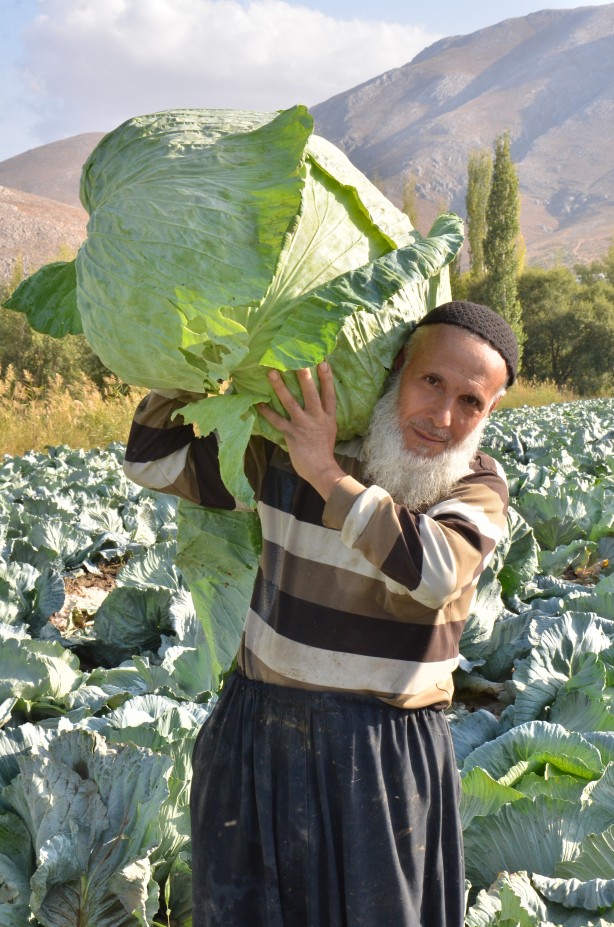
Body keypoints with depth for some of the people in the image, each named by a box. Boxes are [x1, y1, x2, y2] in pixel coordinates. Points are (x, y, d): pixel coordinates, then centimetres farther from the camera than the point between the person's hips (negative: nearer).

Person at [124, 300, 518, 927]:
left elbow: (435, 572, -28)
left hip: (383, 760, -2)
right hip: (256, 740, 3)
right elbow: (154, 461, 4)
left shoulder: (478, 485, -8)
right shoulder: (287, 450, -3)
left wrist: (328, 476, -26)